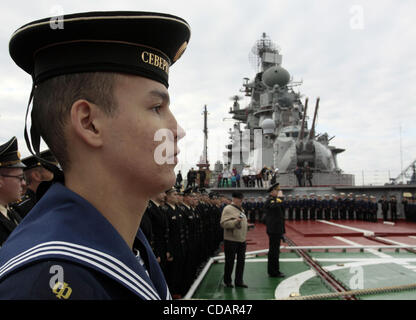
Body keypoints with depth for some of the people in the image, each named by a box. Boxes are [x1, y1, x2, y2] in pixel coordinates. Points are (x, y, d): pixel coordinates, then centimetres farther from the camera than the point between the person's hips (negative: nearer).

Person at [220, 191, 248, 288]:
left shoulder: (241, 209, 15)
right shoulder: (228, 209, -12)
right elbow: (223, 223, -19)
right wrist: (235, 221, -28)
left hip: (241, 240, 8)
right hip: (231, 240, -7)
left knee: (241, 261, 9)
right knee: (230, 261, 3)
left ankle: (239, 281, 20)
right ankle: (227, 281, 17)